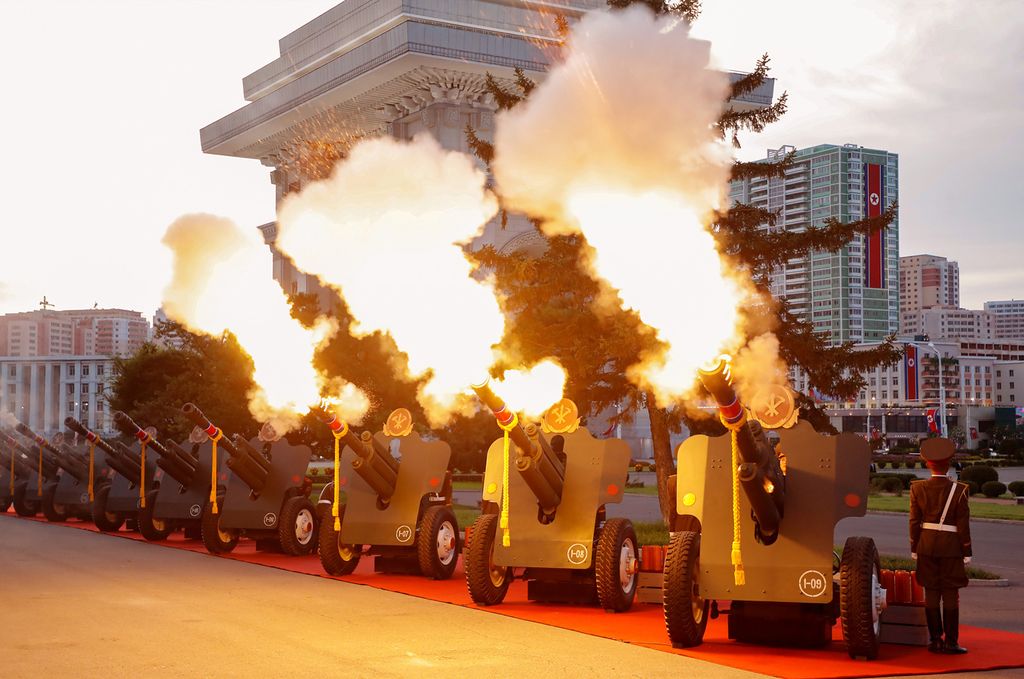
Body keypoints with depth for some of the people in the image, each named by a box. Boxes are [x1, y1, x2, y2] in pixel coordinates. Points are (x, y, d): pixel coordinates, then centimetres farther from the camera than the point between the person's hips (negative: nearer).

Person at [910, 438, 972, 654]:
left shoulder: (918, 488, -2)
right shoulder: (958, 490, -9)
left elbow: (914, 521, 1)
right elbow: (963, 525, -7)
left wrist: (914, 549, 10)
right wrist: (966, 553, 1)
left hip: (926, 546, 3)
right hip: (951, 547, -3)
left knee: (931, 593, 9)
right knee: (951, 595, 2)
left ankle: (935, 639, 12)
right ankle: (950, 642, 3)